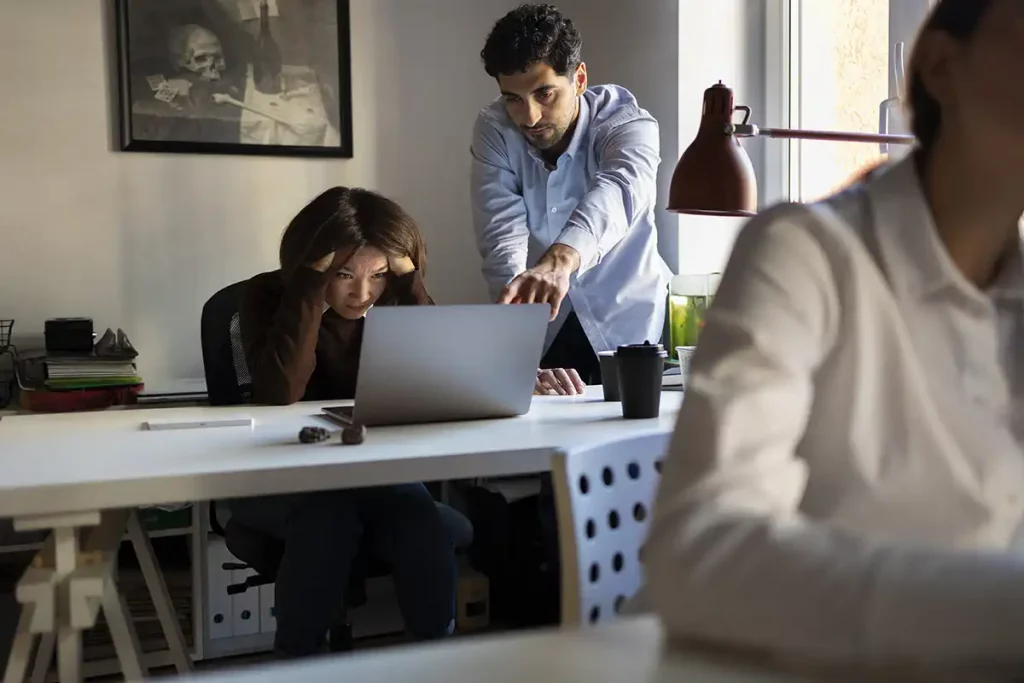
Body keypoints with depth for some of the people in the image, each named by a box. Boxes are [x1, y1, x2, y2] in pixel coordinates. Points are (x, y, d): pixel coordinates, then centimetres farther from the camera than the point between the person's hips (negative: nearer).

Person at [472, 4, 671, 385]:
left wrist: (559, 260, -62)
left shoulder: (626, 123, -19)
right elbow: (502, 236, -23)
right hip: (542, 321, 2)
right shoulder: (493, 131, -11)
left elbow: (619, 190, -42)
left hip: (625, 320, -1)